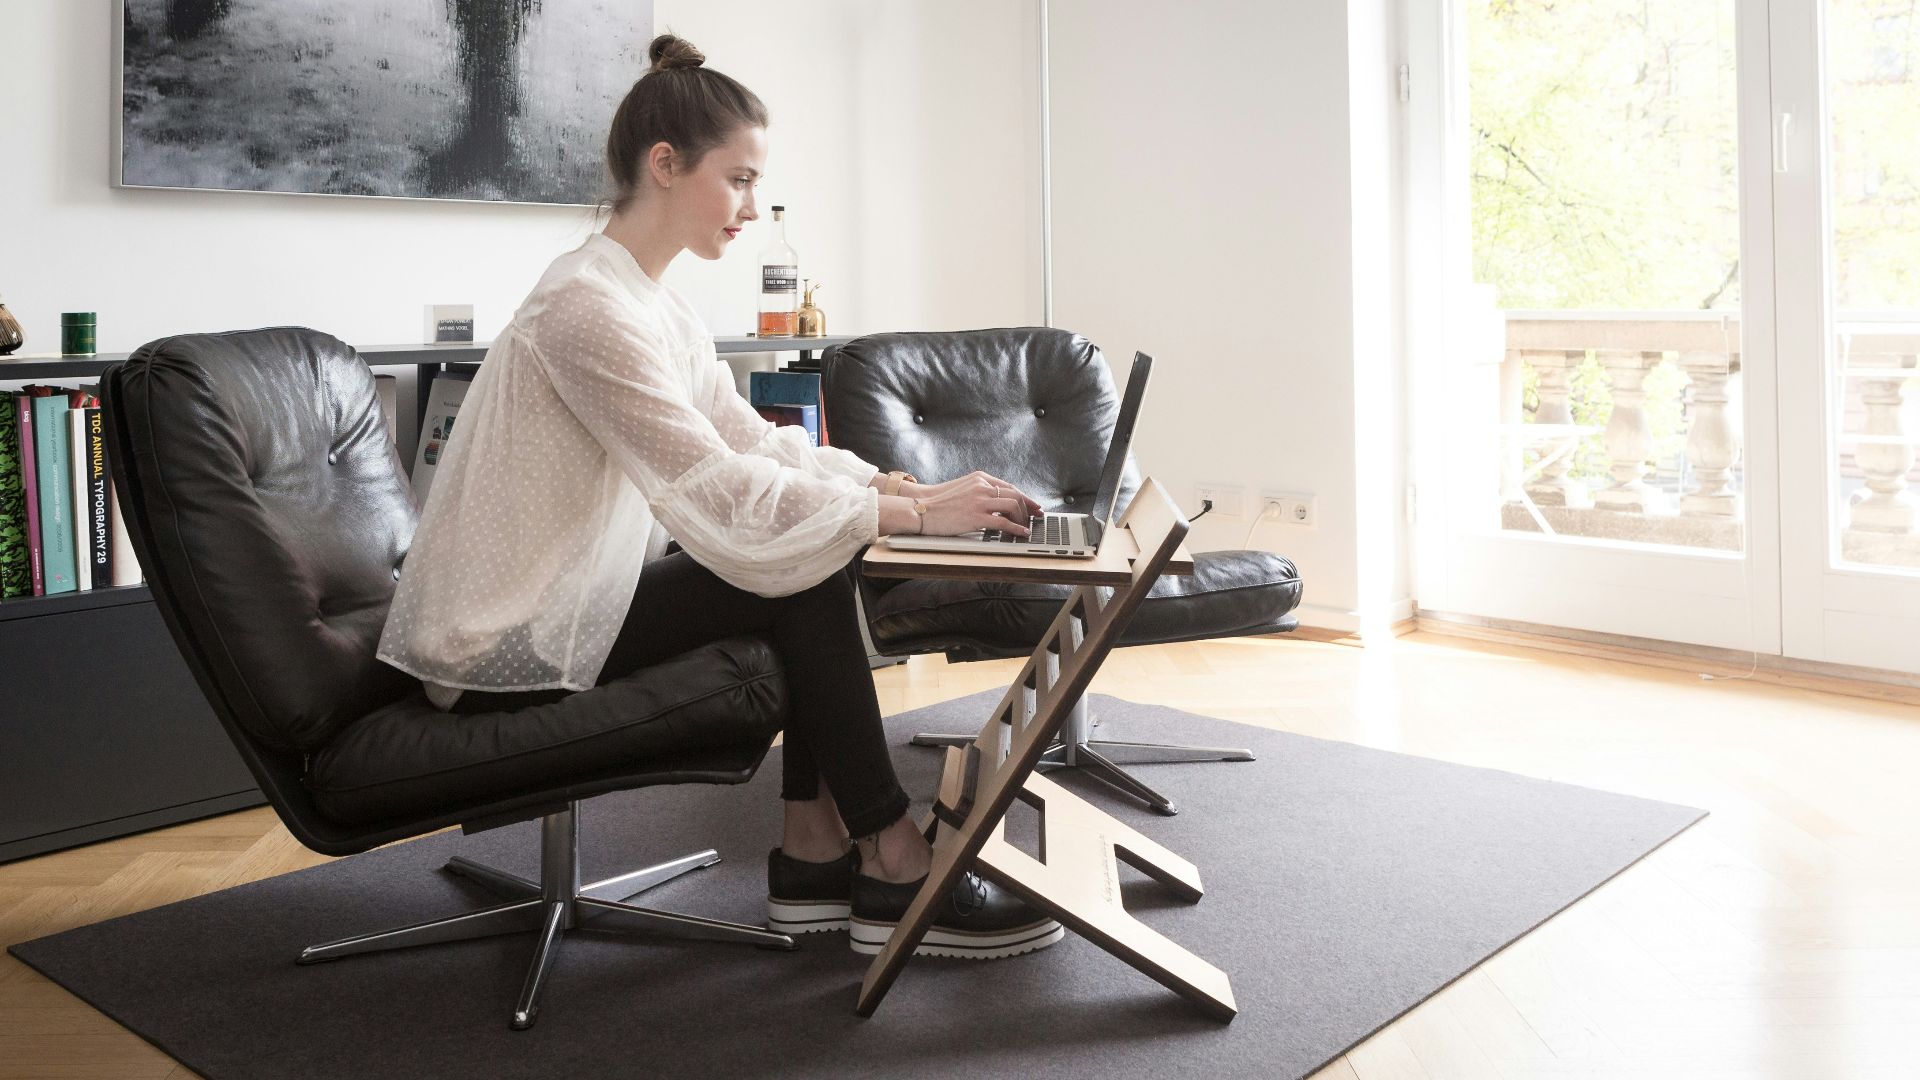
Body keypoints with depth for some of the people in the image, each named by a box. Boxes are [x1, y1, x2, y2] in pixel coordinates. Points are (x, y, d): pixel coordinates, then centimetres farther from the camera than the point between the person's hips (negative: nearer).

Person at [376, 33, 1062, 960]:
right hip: (495, 653, -9)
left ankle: (814, 853, 3)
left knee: (820, 554, 0)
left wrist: (896, 484, -8)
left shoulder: (661, 309, 10)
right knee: (800, 581, -16)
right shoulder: (587, 306, -22)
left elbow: (754, 443, 7)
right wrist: (916, 514, -23)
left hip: (562, 602, 10)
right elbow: (724, 494, -27)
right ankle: (899, 879, -6)